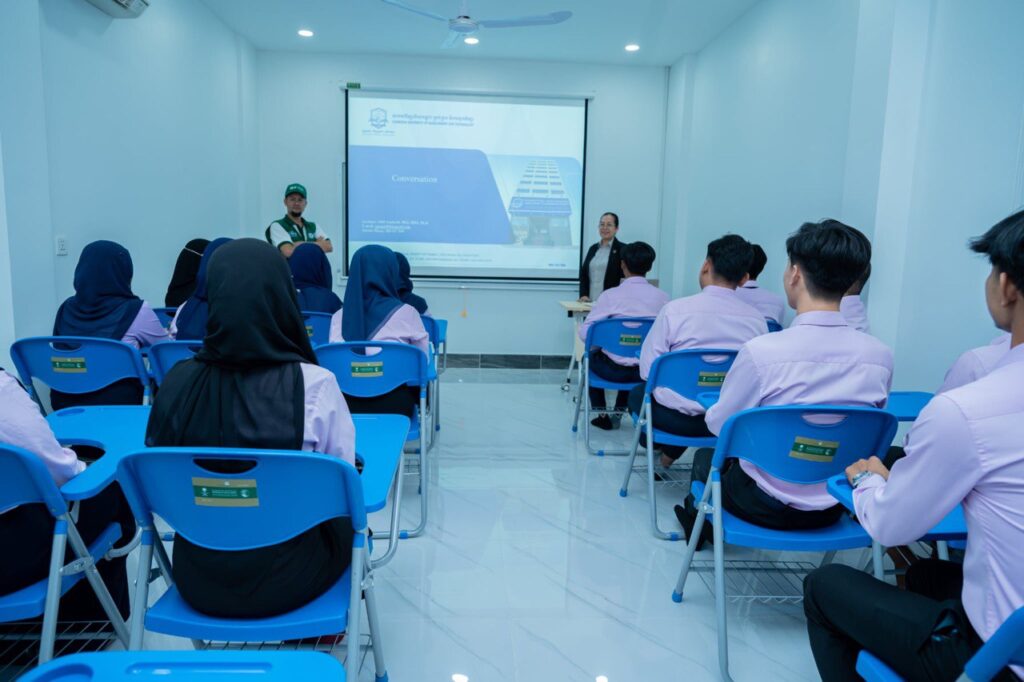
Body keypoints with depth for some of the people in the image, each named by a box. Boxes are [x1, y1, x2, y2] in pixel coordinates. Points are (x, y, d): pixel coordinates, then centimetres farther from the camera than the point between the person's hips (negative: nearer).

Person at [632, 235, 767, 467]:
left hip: (675, 417, -3)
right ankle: (670, 453, 39)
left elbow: (647, 370, -10)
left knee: (638, 393, 28)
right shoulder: (757, 319, -7)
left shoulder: (676, 309, -15)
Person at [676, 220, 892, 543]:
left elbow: (718, 424, -10)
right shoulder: (881, 356, -13)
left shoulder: (761, 351, -26)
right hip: (837, 507, 4)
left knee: (706, 457, 26)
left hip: (767, 507, -4)